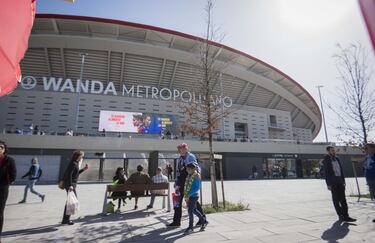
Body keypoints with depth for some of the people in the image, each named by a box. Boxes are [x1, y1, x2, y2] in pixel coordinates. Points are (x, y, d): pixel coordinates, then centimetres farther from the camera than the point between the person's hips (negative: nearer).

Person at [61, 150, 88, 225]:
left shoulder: (76, 163, 13)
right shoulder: (73, 163, -16)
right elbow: (69, 174, -23)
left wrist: (83, 169, 13)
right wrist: (70, 185, -27)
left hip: (72, 184, 10)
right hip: (70, 184, -10)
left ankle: (65, 219, 26)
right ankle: (66, 219, 6)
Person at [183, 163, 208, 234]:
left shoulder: (196, 176, -15)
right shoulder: (189, 175, 8)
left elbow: (197, 187, -18)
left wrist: (189, 194, -24)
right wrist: (186, 194, 10)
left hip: (193, 196, -8)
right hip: (188, 196, 8)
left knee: (190, 211, -3)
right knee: (194, 210, 17)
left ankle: (190, 227, 13)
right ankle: (204, 221, 33)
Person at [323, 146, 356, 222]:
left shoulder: (337, 159, 13)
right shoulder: (326, 160, -6)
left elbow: (341, 171, 16)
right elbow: (326, 173, -9)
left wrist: (343, 181, 10)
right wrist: (328, 184, -13)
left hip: (340, 182, 6)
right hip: (333, 182, -6)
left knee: (343, 199, 4)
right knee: (336, 200, 2)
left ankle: (345, 216, 7)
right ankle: (340, 215, 10)